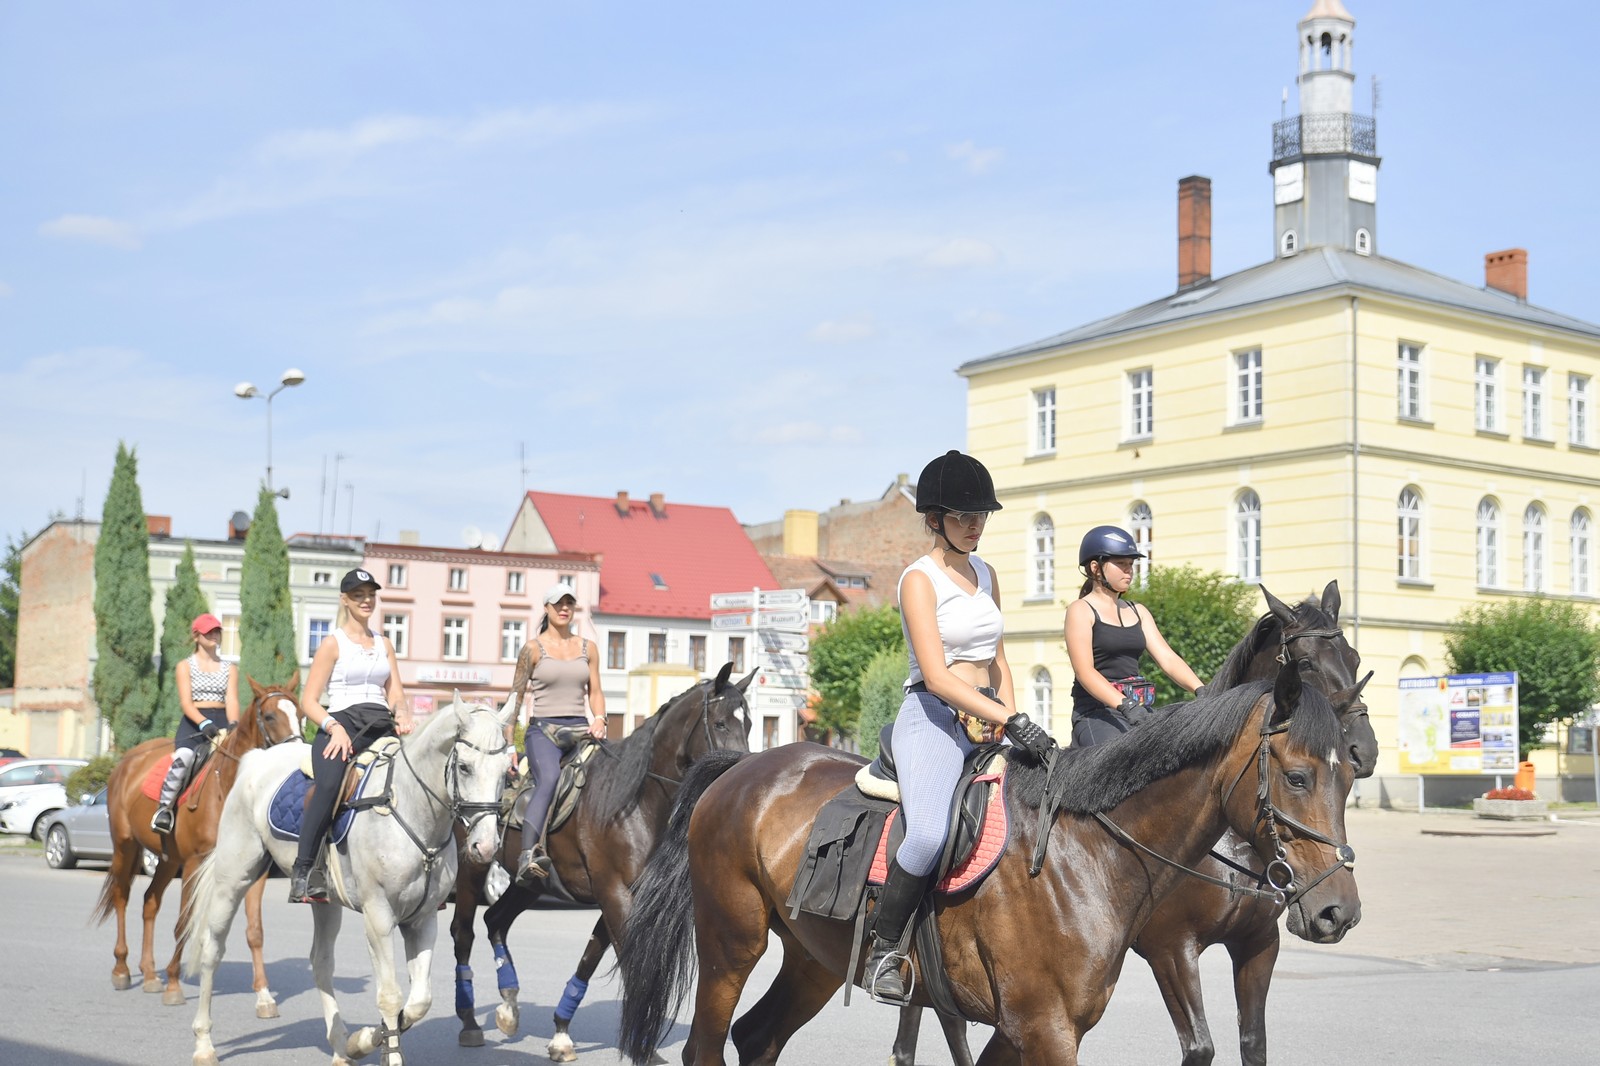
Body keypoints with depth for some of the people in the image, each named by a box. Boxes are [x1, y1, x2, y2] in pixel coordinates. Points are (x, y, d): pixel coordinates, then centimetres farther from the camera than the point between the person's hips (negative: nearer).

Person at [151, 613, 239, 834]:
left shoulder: (228, 668, 17)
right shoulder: (185, 666, 8)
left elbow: (232, 701, 4)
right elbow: (186, 703, -5)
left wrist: (233, 725, -18)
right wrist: (204, 723, -24)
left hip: (221, 723, 3)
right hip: (193, 723, -3)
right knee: (183, 757, -34)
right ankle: (164, 808, -26)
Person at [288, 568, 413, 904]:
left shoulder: (384, 645, 23)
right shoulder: (333, 645, 7)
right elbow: (308, 700, 2)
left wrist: (402, 716, -4)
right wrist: (334, 727, -15)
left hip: (382, 728, 5)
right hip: (343, 726, -5)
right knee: (329, 785, -34)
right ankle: (303, 873, -32)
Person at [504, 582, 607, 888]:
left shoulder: (588, 648, 15)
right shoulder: (534, 648, 4)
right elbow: (515, 697, 6)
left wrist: (599, 719, -3)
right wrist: (508, 745, 2)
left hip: (579, 728, 5)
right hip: (543, 728, -5)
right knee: (549, 780, -33)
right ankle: (528, 857, -46)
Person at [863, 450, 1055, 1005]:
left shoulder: (986, 574, 16)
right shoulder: (920, 579, -7)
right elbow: (936, 675, -18)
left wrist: (1013, 715, 4)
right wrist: (1011, 722, -25)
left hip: (987, 721, 8)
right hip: (933, 718, -8)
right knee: (931, 834, -32)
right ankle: (884, 950, -13)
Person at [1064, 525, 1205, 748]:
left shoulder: (1138, 612, 19)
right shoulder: (1081, 611, -1)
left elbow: (1167, 658, 10)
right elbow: (1084, 671, -13)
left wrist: (1201, 690, -9)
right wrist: (1125, 705, -28)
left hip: (1140, 710, 7)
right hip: (1096, 713, -7)